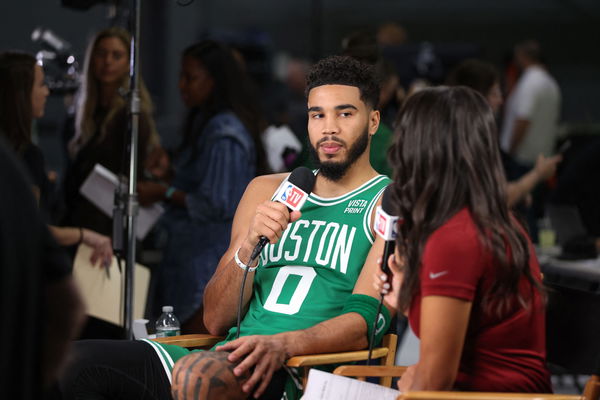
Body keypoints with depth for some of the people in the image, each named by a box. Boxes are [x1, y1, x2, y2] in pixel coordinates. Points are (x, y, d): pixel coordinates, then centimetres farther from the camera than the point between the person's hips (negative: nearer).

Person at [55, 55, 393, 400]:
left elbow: (364, 322, -7)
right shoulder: (266, 190, 23)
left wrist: (282, 345, -26)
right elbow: (216, 320, 17)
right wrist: (249, 248, -2)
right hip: (228, 363, 5)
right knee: (73, 359, -19)